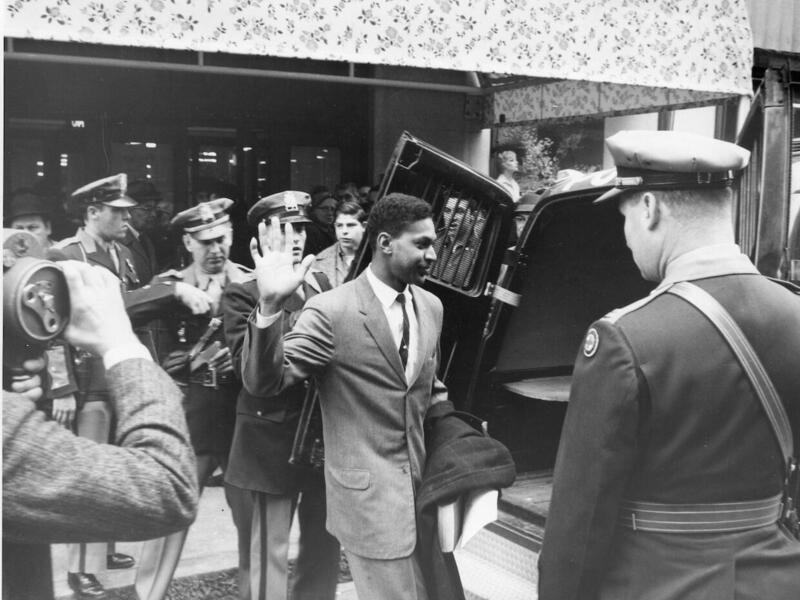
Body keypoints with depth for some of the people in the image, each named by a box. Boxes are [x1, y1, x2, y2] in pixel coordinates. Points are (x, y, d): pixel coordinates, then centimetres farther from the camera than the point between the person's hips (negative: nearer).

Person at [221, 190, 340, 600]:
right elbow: (248, 365, -19)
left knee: (325, 545, 17)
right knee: (266, 553, 2)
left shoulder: (322, 286, 10)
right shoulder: (243, 294, -7)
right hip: (271, 439, -5)